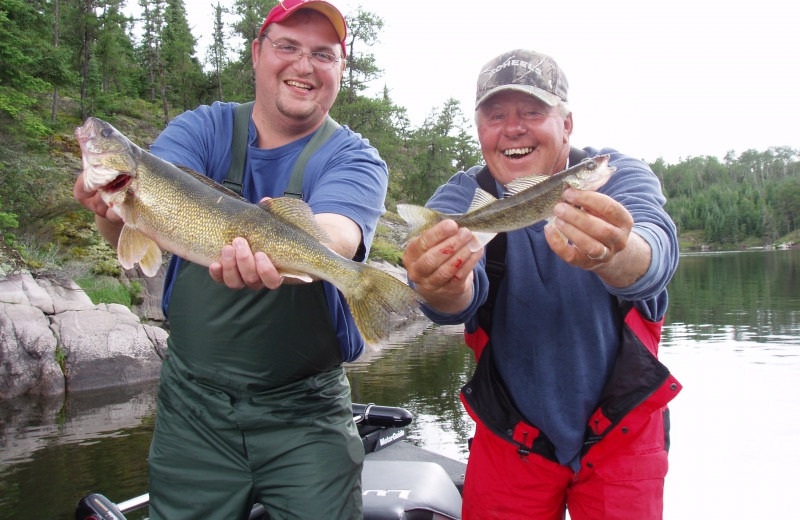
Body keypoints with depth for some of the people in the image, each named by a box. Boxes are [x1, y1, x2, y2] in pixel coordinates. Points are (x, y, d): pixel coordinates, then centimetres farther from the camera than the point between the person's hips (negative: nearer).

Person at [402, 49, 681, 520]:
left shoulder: (621, 177, -11)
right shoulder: (460, 198, -8)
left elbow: (655, 255, -34)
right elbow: (464, 293, -28)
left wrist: (614, 256, -57)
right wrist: (445, 289, -52)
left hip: (622, 431, 0)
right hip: (509, 436, 1)